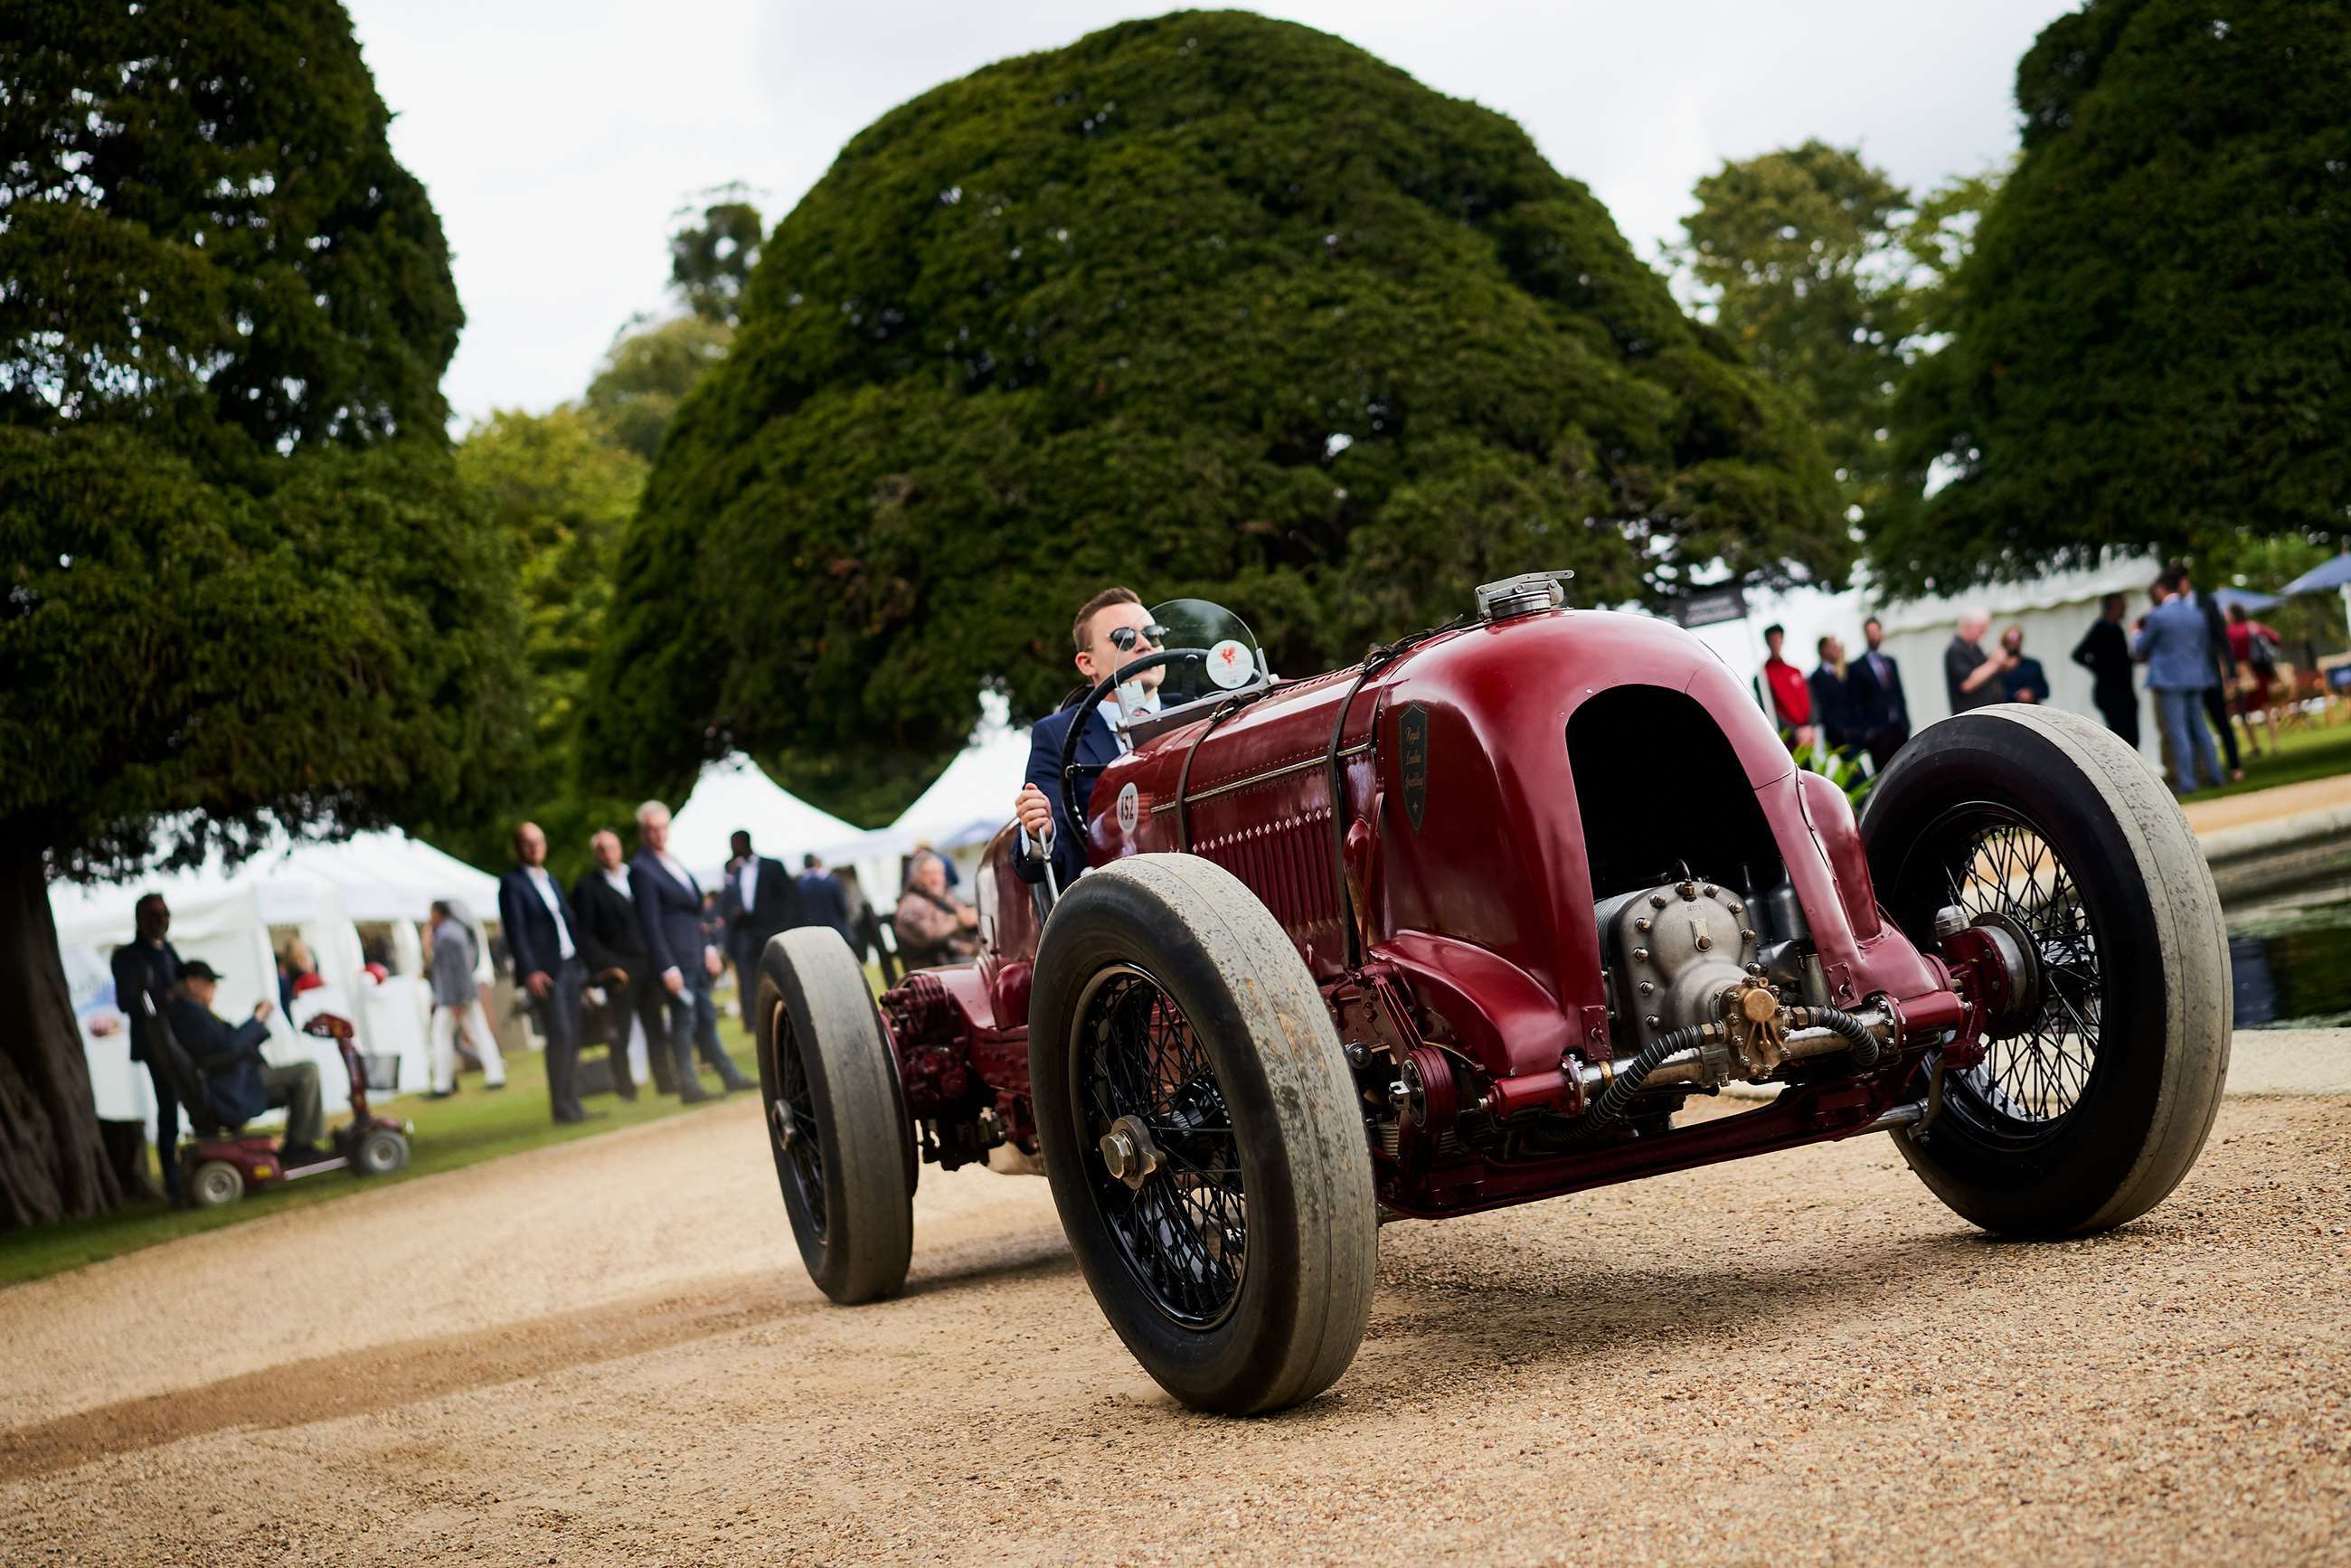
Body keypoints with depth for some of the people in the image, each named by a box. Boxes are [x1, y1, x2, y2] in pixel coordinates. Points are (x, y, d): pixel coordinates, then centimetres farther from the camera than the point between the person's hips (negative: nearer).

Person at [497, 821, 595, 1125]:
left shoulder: (551, 881, 20)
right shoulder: (511, 883, -4)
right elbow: (515, 931, -12)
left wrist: (581, 965, 15)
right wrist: (530, 971, -20)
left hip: (569, 968, 7)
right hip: (543, 973, -7)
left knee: (572, 1039, 7)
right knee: (560, 1036, -13)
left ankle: (572, 1103, 12)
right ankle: (562, 1107, -11)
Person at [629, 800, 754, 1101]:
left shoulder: (672, 862, 15)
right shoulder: (641, 868, -11)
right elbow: (650, 924, -15)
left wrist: (708, 947, 13)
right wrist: (667, 968, -18)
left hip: (696, 954, 8)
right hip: (674, 957, -8)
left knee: (706, 1019, 11)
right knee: (684, 1020, -4)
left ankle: (730, 1077, 15)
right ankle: (688, 1085, 3)